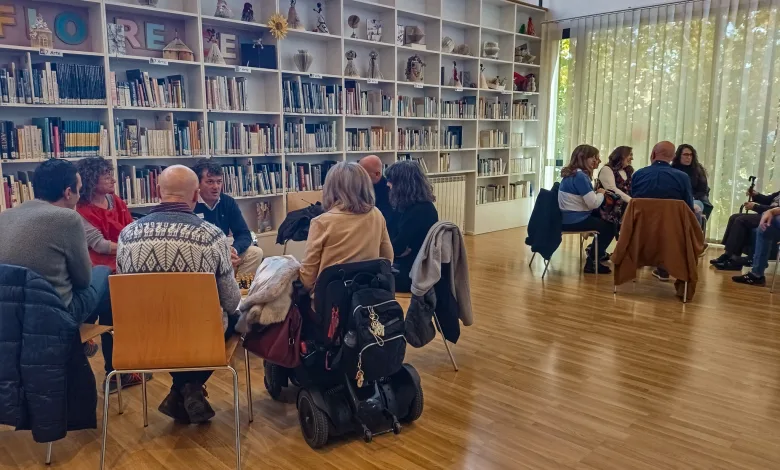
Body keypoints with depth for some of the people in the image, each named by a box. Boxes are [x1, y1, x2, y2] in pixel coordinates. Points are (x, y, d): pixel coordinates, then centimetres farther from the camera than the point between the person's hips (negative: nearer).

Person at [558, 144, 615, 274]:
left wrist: (597, 193, 2)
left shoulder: (572, 173, 11)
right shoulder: (579, 176, -20)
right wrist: (601, 193, -4)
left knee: (605, 219, 24)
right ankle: (592, 262, 11)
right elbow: (593, 204, -22)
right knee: (609, 227, 6)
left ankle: (595, 251, 35)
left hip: (569, 217, 10)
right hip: (574, 220, -10)